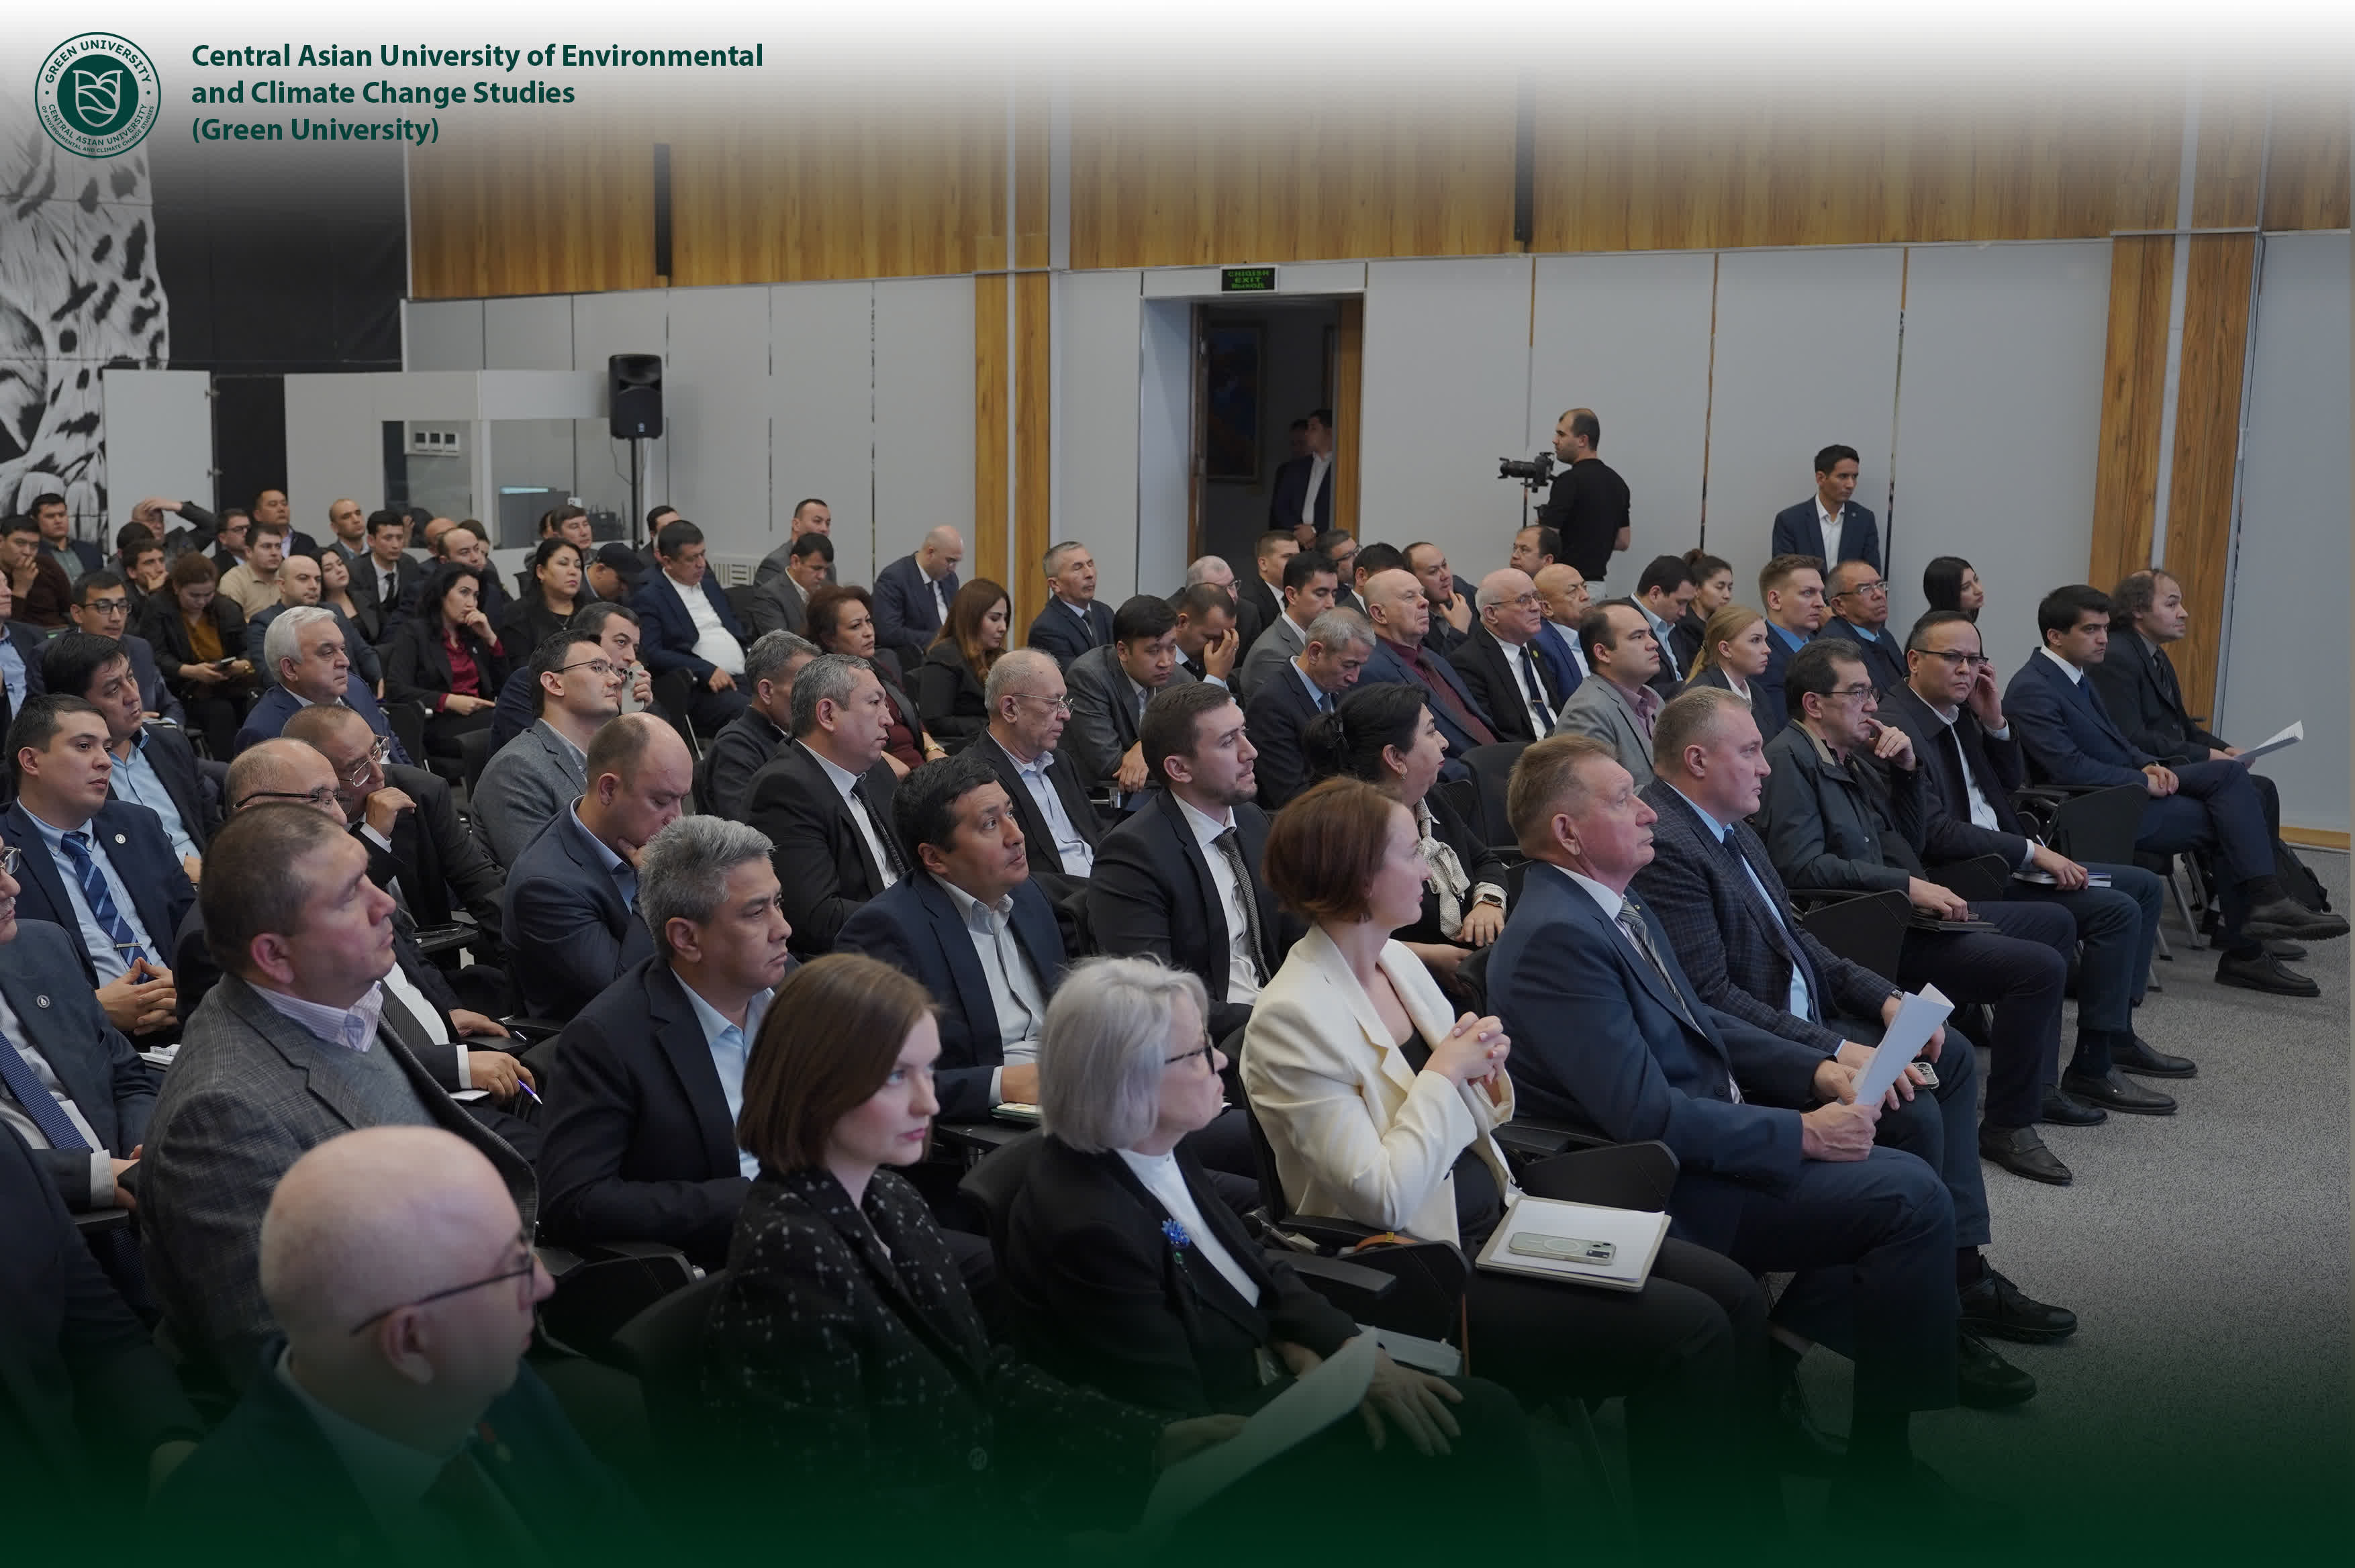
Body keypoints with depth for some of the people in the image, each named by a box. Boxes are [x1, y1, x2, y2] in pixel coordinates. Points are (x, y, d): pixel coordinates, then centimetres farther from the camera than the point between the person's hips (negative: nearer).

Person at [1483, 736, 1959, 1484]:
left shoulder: (1613, 902, 9)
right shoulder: (1555, 935, -22)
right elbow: (1647, 1115, -26)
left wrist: (1817, 1071, 3)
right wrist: (1803, 1133, -19)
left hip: (1708, 1135, 10)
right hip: (1664, 1188, -10)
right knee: (1913, 1199, -14)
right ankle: (1880, 1460, 0)